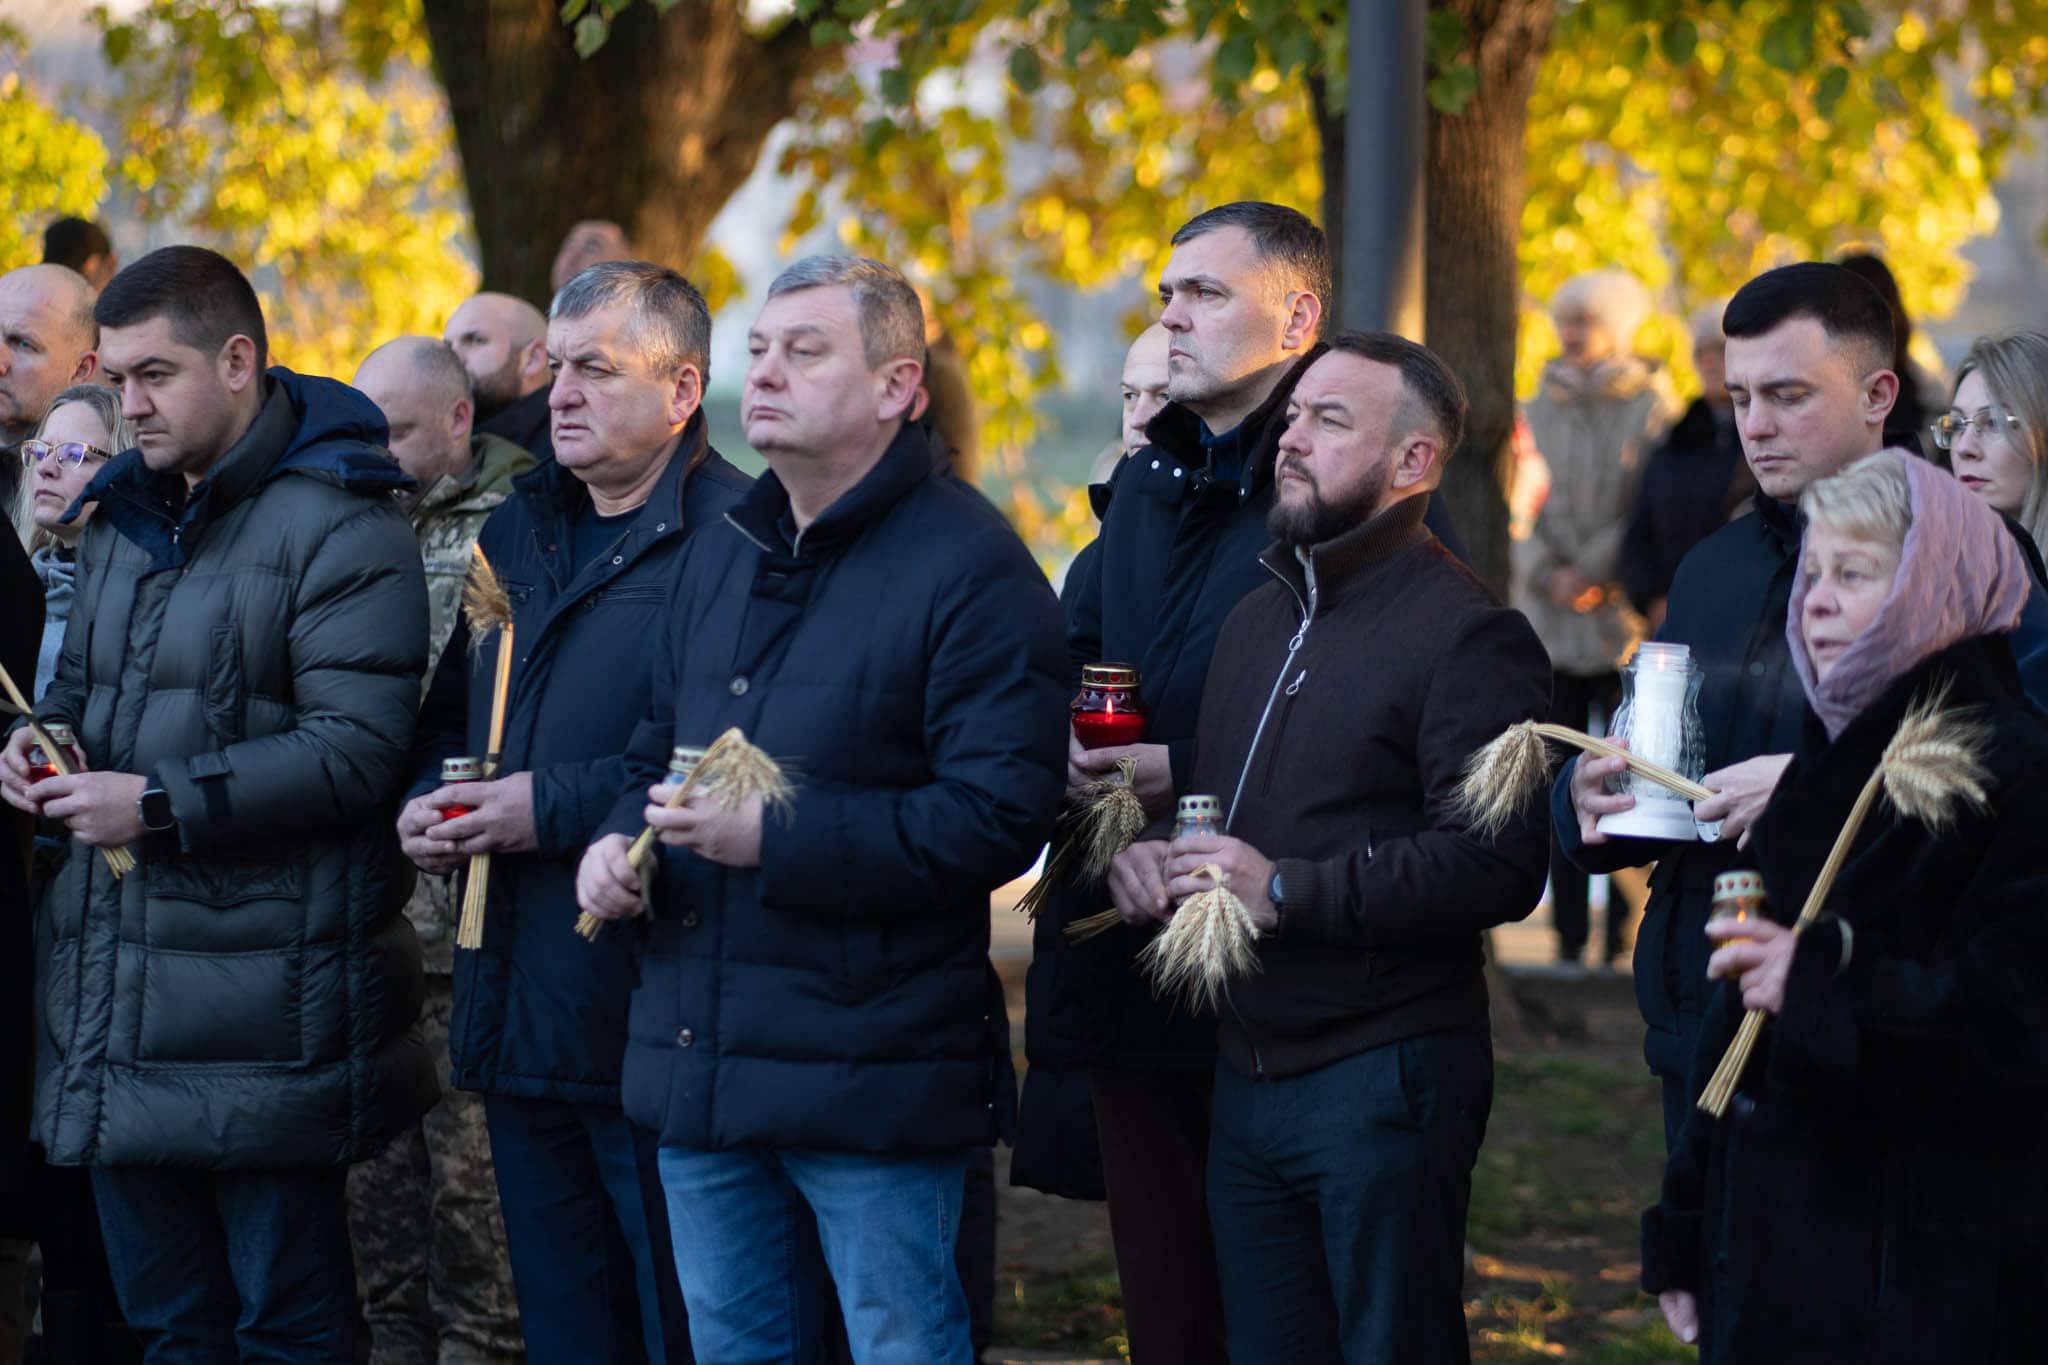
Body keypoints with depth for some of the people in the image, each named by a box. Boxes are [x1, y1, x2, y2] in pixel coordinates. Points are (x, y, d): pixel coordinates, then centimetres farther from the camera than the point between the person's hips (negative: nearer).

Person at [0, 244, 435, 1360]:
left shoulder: (338, 526, -10)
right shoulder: (123, 516, 17)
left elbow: (357, 748, -19)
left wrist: (160, 805, -19)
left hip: (259, 1004, -8)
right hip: (112, 989, 8)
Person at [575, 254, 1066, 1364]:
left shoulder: (969, 566, -11)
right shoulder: (719, 560, 16)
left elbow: (998, 814, -19)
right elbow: (659, 751, 28)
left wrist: (776, 838, -23)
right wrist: (619, 840, 4)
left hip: (871, 1074, -8)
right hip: (698, 1057, 8)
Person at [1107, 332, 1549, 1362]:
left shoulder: (1465, 636, -11)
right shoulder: (1257, 619, 17)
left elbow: (1497, 864, -21)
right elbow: (1210, 801, 28)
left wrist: (1288, 891, -20)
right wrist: (1146, 852, 4)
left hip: (1383, 1078, -8)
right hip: (1250, 1072, 8)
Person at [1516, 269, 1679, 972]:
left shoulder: (1652, 408, 3)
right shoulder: (1539, 411, 13)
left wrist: (1592, 572, -12)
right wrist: (1549, 576, -8)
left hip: (1625, 617, -3)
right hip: (1549, 622, 3)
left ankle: (1626, 936, 0)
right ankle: (1569, 935, 4)